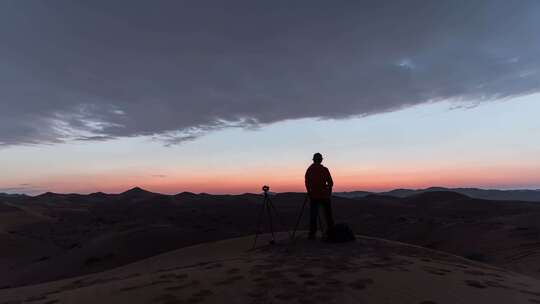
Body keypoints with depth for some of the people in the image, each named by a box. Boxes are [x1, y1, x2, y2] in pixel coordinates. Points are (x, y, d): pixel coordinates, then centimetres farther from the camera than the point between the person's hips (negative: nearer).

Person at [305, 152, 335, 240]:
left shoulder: (309, 169, 2)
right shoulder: (324, 169, -6)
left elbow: (307, 183, 2)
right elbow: (330, 182, -6)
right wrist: (329, 192, 9)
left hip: (313, 195, 2)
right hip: (324, 195, -2)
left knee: (313, 215, 5)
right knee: (328, 214, 9)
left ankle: (312, 234, 3)